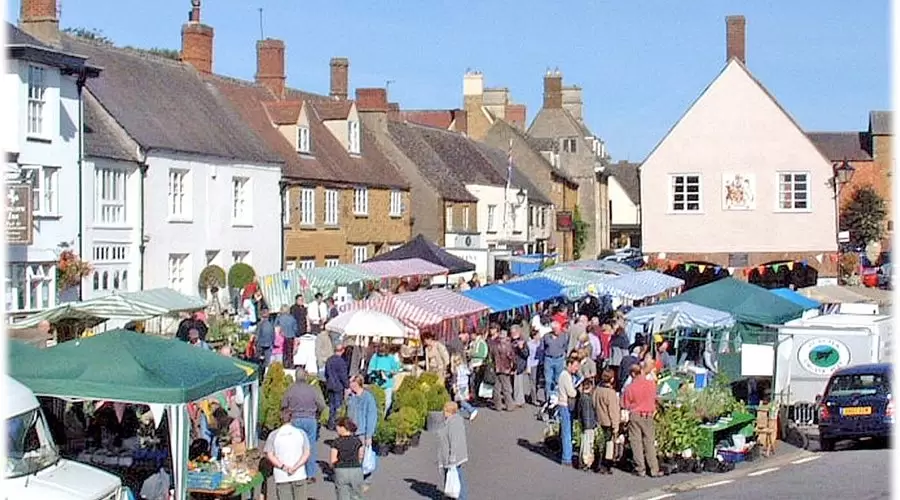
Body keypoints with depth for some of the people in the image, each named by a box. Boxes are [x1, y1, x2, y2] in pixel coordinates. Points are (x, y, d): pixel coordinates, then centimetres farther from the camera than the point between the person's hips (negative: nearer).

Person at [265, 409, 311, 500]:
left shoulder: (273, 435, 2)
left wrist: (283, 467, -11)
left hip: (281, 477, 0)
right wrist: (295, 467, -13)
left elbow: (269, 455, -7)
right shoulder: (301, 433, 3)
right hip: (299, 475, 0)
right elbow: (307, 453, -5)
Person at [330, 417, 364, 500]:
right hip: (356, 471, 2)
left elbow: (333, 461, -5)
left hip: (341, 472, -2)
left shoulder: (336, 443, -8)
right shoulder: (357, 441, -2)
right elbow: (360, 459, 2)